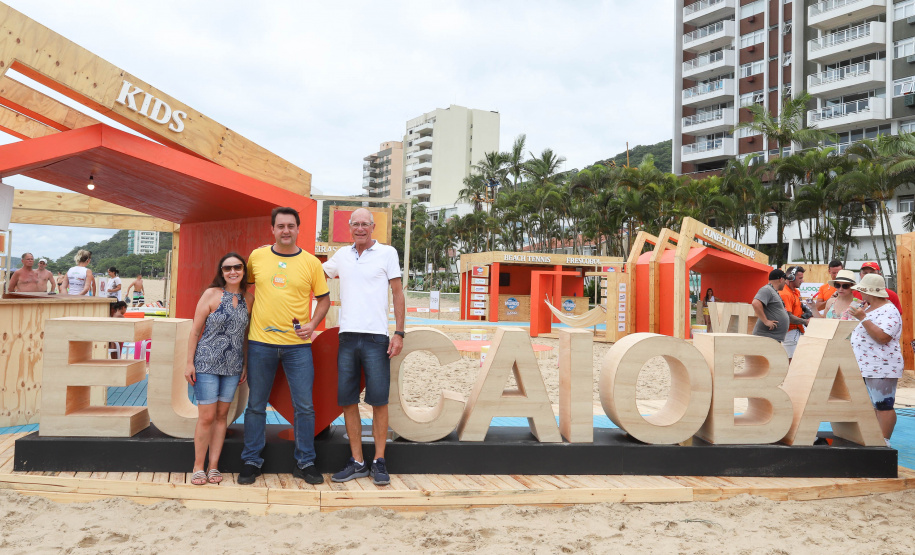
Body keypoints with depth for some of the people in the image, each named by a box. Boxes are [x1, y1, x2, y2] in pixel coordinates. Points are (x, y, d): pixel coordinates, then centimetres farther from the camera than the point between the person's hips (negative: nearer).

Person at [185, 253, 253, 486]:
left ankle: (213, 466, 18)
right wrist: (190, 362, -6)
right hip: (207, 363, -4)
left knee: (222, 415, 9)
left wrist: (245, 365, 10)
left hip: (233, 366, 4)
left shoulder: (249, 299, 5)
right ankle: (198, 467, 12)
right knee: (207, 416, -2)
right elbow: (195, 330, -3)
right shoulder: (211, 294, -5)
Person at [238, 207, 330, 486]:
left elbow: (324, 299, 7)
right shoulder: (256, 257, 4)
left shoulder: (311, 262, 1)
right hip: (260, 341, 1)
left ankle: (305, 463, 16)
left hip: (298, 344, -1)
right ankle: (251, 462, 22)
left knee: (304, 406, 2)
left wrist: (313, 323, -8)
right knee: (256, 405, 9)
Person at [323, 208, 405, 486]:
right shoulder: (342, 255, 12)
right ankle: (357, 462, 16)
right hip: (347, 336, 4)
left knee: (379, 400, -1)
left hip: (376, 337, -4)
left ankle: (379, 462, 11)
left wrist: (399, 333, -6)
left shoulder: (387, 253, 2)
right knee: (347, 400, 5)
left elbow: (398, 293, 1)